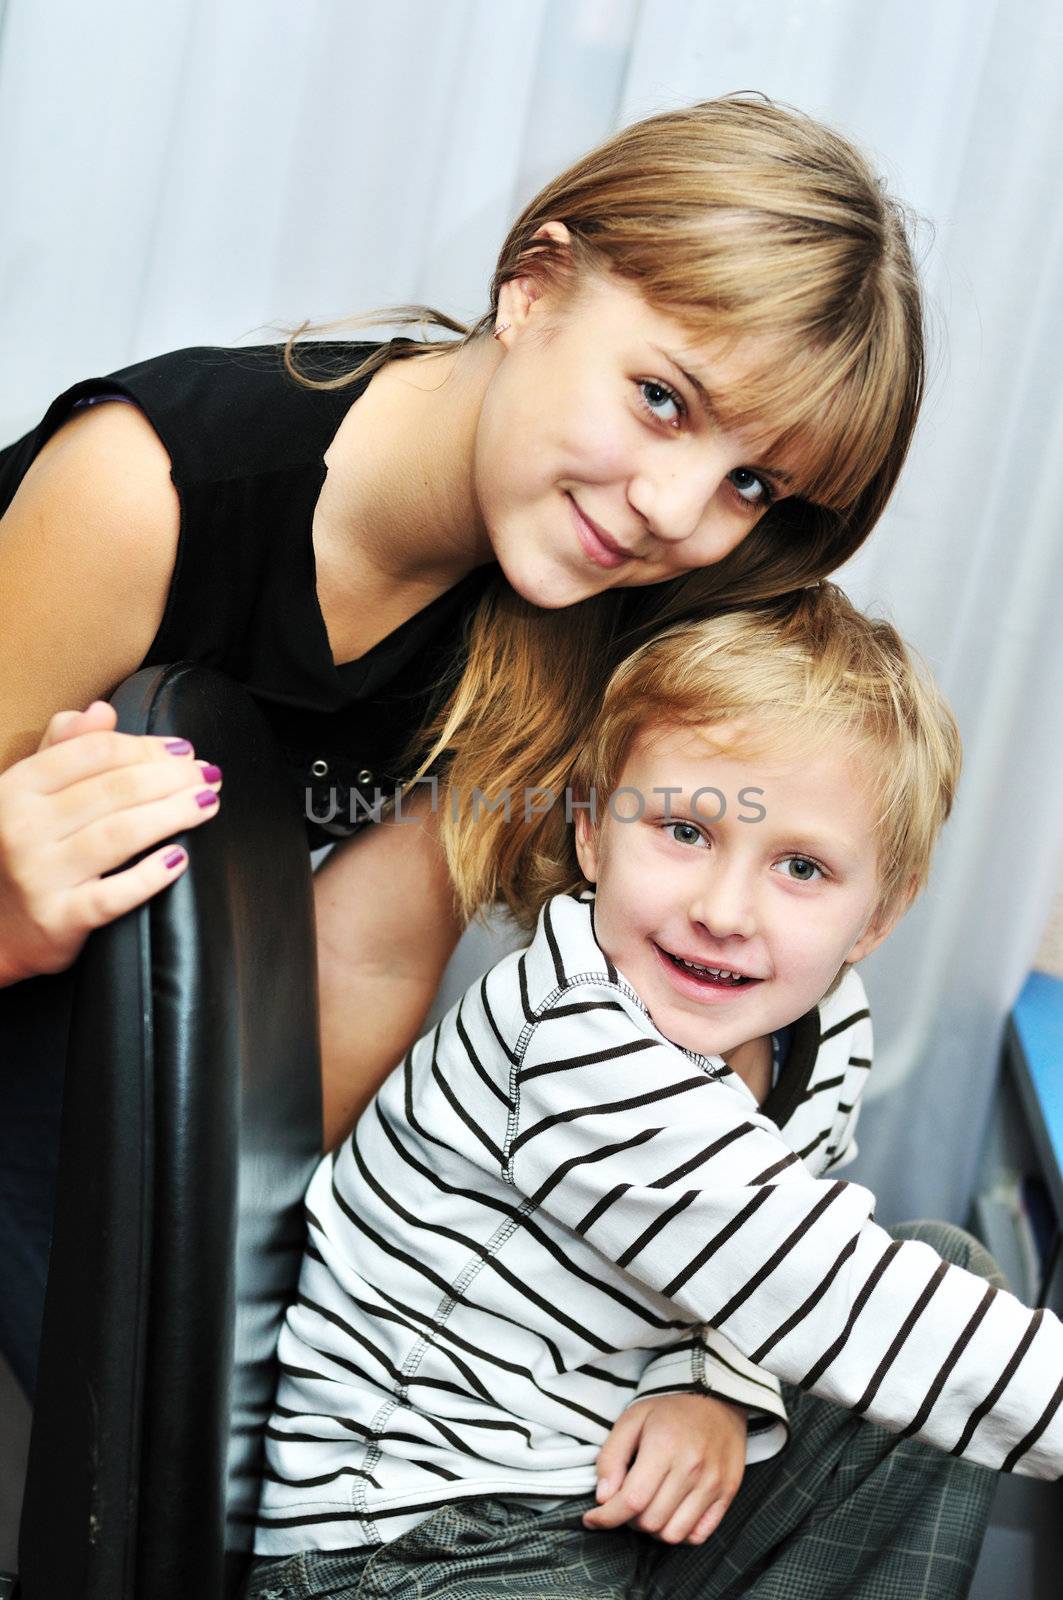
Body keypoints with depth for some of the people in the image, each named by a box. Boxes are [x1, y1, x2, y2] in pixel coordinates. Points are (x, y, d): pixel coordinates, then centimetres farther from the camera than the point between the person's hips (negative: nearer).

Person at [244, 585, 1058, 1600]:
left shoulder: (826, 1031, -2)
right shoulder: (582, 1051, -29)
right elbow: (843, 1312, -29)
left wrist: (713, 1387, -11)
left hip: (621, 1495, 9)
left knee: (954, 1261, 12)